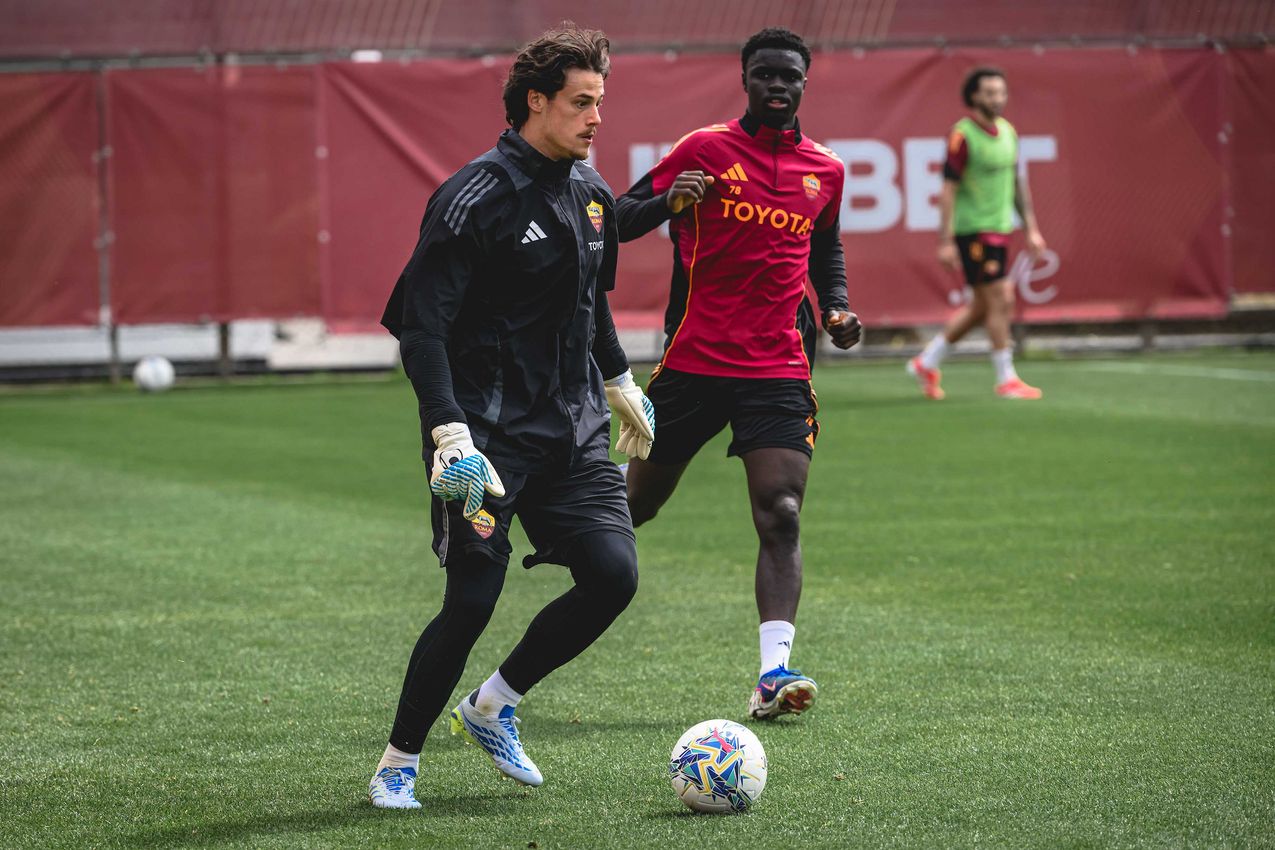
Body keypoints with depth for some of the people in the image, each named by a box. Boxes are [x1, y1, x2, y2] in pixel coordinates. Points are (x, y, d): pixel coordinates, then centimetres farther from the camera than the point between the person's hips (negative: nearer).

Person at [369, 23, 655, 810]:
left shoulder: (591, 195, 10)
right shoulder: (477, 198, -14)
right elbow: (420, 326, -17)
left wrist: (621, 385, 33)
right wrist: (450, 434, -25)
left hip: (572, 433, 7)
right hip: (489, 437, -7)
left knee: (614, 575, -7)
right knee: (472, 602, -9)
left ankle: (492, 707, 14)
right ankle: (398, 764, 12)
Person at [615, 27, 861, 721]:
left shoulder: (825, 170, 10)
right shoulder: (705, 149, -2)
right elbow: (620, 221, 0)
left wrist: (836, 309, 10)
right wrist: (668, 200, -20)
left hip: (778, 369, 2)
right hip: (694, 361, -2)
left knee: (781, 516, -13)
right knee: (639, 502, 9)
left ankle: (773, 675, -20)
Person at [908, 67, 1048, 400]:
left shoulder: (1007, 131, 10)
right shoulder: (963, 135, -13)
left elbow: (1017, 182, 18)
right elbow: (948, 189, -14)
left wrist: (1031, 228, 15)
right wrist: (945, 241, -18)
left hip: (998, 229, 8)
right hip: (972, 230, -8)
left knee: (981, 307, 12)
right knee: (1001, 300, -8)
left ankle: (927, 362, 25)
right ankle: (1006, 379, 0)